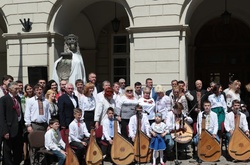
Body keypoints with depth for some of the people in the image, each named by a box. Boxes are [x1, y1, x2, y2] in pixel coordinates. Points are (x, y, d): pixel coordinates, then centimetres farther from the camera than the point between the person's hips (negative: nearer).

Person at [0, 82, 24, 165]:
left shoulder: (18, 98, 12)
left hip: (19, 127, 7)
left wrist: (22, 125, 5)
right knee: (7, 151, 5)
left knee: (18, 151, 16)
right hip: (10, 128, -7)